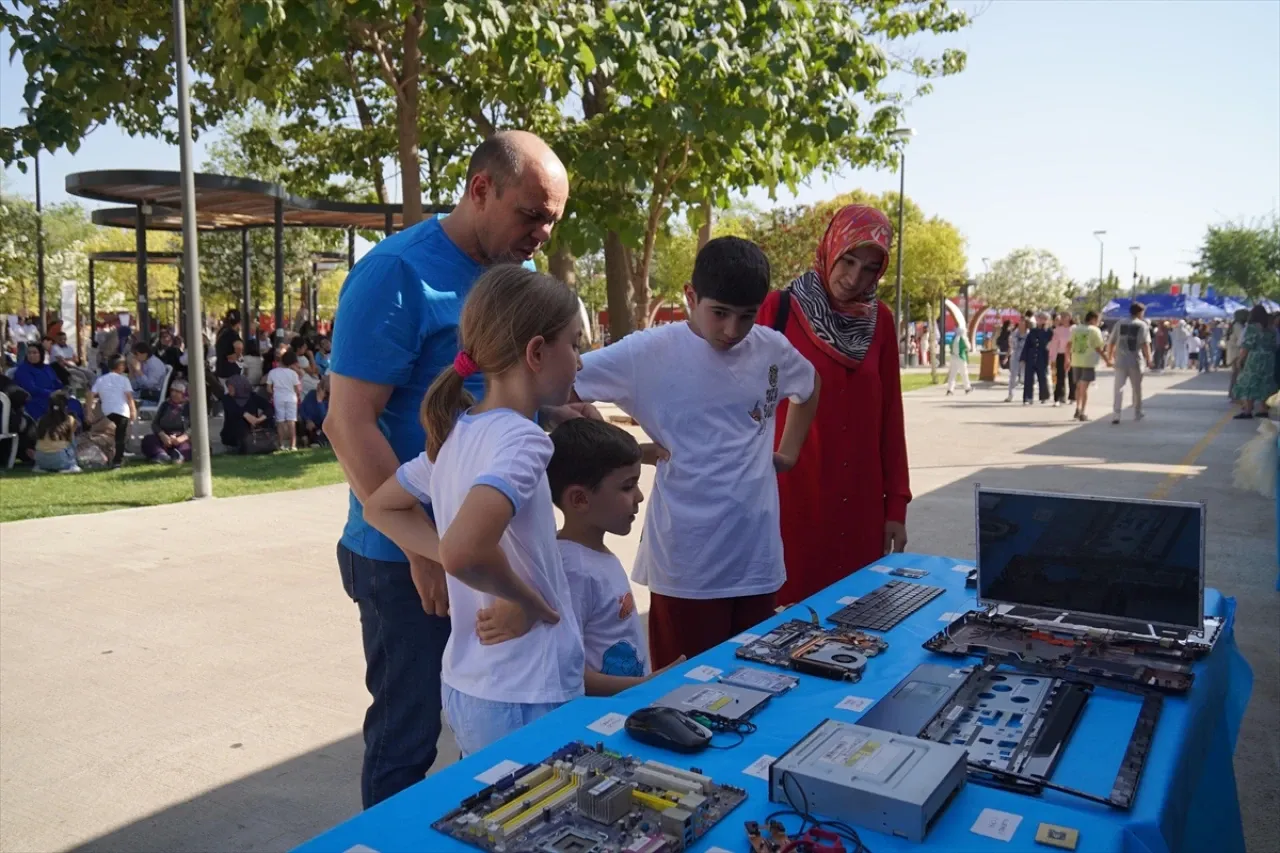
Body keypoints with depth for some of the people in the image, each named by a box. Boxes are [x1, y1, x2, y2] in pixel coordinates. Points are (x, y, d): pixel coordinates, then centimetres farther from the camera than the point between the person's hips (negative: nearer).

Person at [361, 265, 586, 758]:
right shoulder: (523, 440, -22)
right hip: (525, 701, -8)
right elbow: (464, 551, -37)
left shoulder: (456, 433, 3)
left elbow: (380, 507, 15)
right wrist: (533, 602, -17)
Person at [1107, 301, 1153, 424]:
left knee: (1119, 388, -2)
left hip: (1120, 361, 2)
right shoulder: (1143, 325, -3)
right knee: (1137, 388, 14)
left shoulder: (1119, 324, 7)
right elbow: (1145, 344, -12)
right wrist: (1149, 360, -9)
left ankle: (1116, 415, -14)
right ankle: (1137, 414, 26)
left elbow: (1110, 343, 7)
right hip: (1136, 362, -2)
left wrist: (1109, 357, 18)